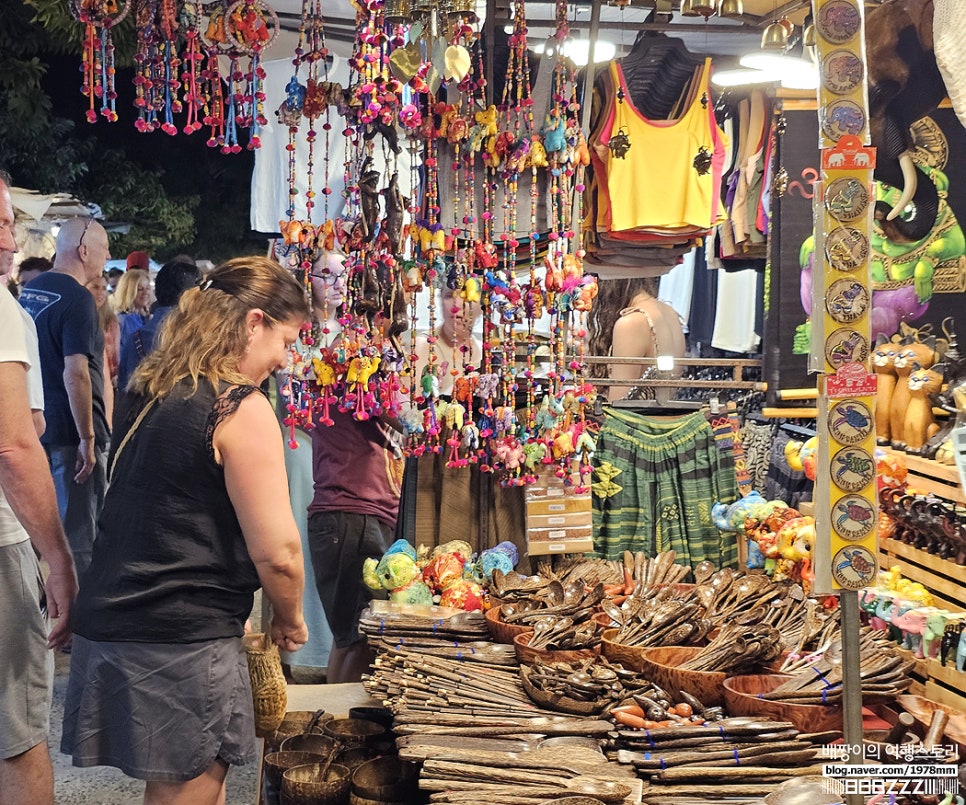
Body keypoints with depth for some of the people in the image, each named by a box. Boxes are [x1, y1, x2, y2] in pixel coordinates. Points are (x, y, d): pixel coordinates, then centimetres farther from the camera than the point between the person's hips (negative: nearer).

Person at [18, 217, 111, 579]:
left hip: (36, 425, 9)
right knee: (77, 534, -1)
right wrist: (88, 438, -19)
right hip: (70, 433, -9)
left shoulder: (30, 291, 12)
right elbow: (76, 374, -23)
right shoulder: (78, 298, -16)